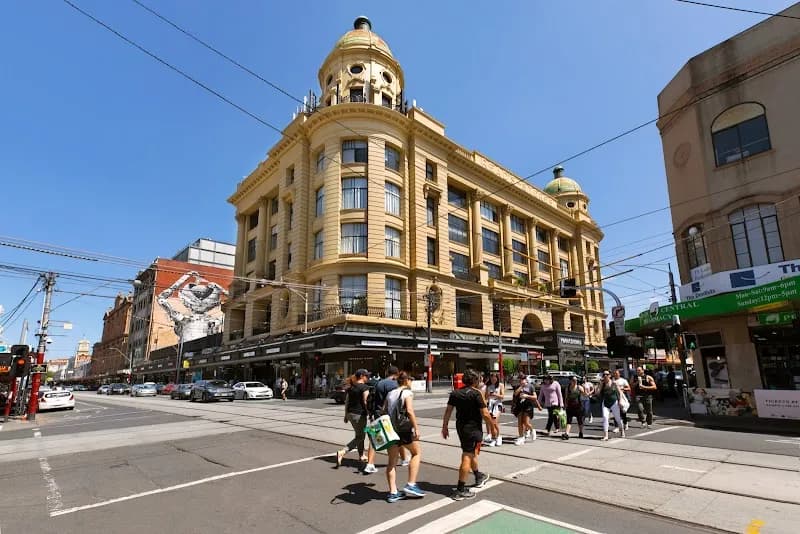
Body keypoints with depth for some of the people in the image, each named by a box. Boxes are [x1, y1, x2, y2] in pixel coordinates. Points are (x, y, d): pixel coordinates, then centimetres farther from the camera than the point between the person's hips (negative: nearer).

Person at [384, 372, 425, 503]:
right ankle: (411, 485, 9)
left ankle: (393, 493, 13)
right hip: (404, 429, -6)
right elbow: (410, 411, -18)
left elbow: (384, 411, 11)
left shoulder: (390, 394, 12)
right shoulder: (407, 393, -7)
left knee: (392, 461, 11)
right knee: (417, 453, 14)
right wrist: (416, 428, -16)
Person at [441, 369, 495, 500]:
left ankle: (479, 477, 45)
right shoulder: (476, 393, -14)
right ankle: (460, 490, -1)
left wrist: (445, 427, 11)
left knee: (471, 453, 25)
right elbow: (485, 414, -14)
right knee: (467, 457, -3)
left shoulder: (455, 393, 4)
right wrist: (492, 425, 1)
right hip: (473, 428, -7)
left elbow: (448, 411, 4)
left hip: (460, 427, 7)